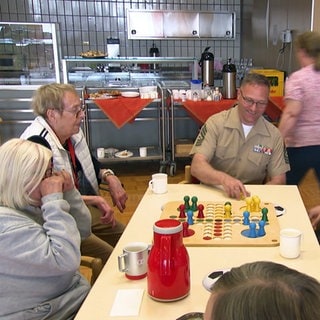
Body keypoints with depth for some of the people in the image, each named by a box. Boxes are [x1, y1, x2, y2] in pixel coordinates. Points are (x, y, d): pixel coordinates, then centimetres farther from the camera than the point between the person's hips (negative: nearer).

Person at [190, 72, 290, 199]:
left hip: (252, 199, 5)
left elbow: (278, 180, 4)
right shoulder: (216, 123, -5)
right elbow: (197, 167, -15)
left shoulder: (274, 135, 3)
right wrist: (224, 179, -36)